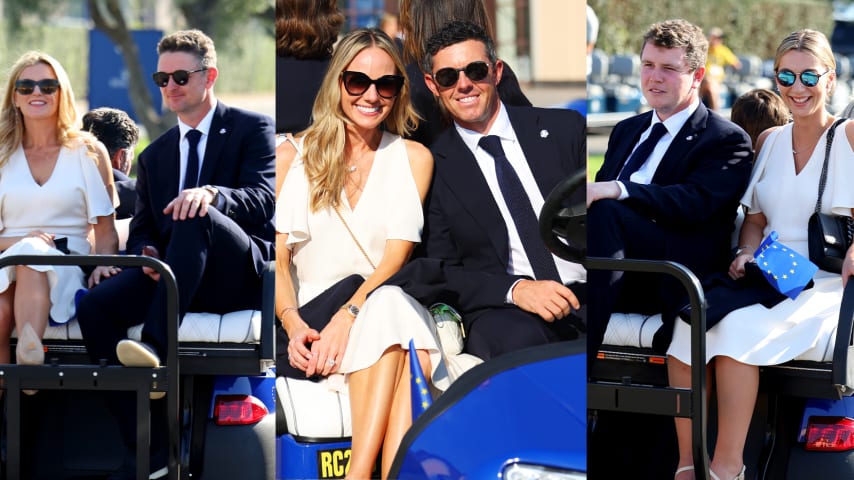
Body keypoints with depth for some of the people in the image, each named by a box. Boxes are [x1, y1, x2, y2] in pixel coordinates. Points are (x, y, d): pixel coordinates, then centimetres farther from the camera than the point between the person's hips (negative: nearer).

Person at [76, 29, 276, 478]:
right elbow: (142, 227, 18)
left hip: (240, 274, -5)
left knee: (195, 218, -37)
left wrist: (212, 194, -31)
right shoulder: (155, 155, 23)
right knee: (95, 306, -24)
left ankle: (155, 344, -47)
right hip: (171, 276, 5)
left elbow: (263, 200, -9)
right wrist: (145, 255, -8)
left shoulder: (253, 128, 6)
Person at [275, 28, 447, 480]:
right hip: (311, 317, -1)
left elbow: (397, 256, -1)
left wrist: (349, 316, -19)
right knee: (387, 307, -34)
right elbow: (278, 259, 2)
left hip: (390, 312, 1)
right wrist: (292, 323, -18)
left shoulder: (413, 159, 12)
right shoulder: (296, 155, 10)